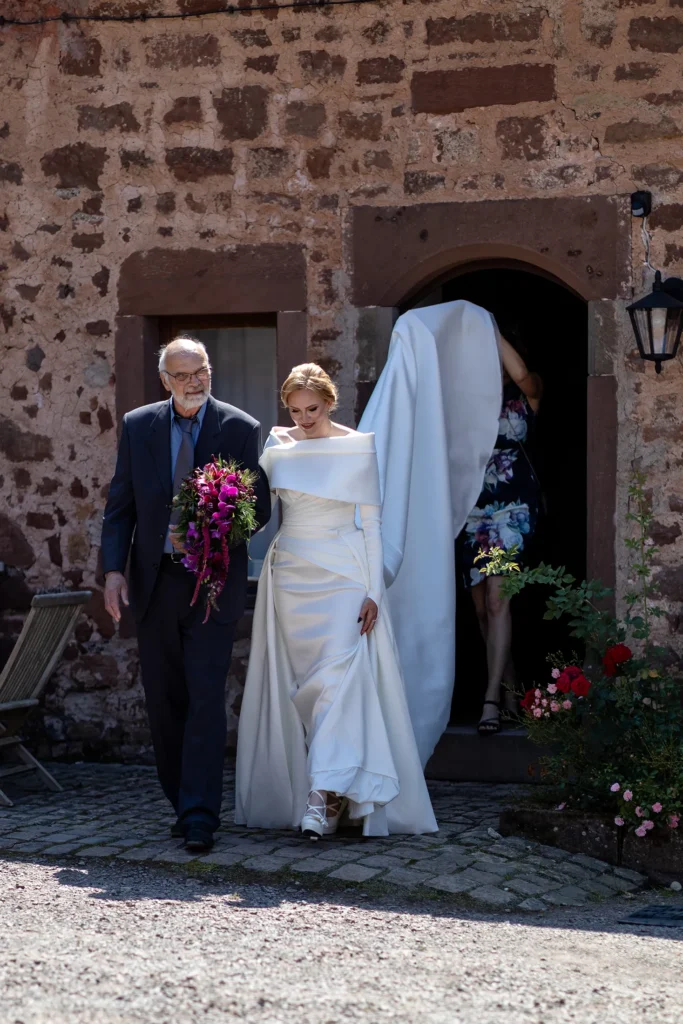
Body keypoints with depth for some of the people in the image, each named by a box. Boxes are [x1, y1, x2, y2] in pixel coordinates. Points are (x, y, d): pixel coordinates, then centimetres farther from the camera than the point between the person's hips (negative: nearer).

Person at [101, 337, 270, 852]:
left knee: (206, 697, -10)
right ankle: (182, 800, 23)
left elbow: (260, 506, -1)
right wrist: (114, 569, -5)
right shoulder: (138, 425, 6)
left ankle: (200, 816, -9)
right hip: (154, 582, 3)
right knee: (163, 699, 10)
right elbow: (120, 505, 6)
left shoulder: (241, 428, -1)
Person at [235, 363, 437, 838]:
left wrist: (373, 592, -7)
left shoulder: (358, 447, -1)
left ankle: (325, 797, -22)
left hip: (343, 577, -4)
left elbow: (371, 522, -1)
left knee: (337, 677, -16)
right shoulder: (277, 446, 7)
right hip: (290, 576, 4)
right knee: (297, 683, 3)